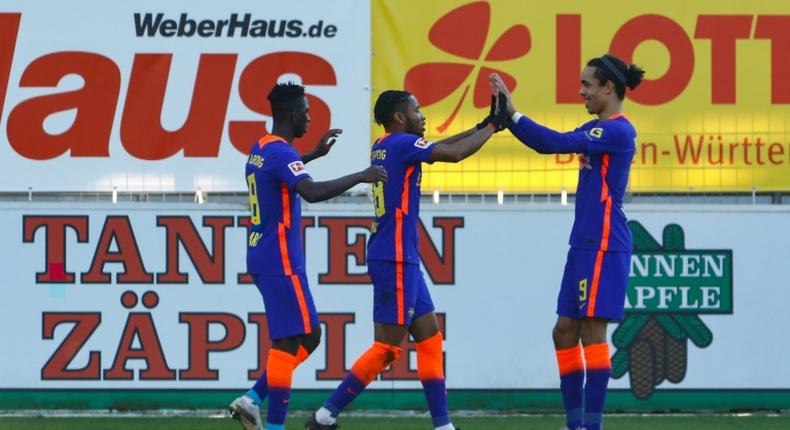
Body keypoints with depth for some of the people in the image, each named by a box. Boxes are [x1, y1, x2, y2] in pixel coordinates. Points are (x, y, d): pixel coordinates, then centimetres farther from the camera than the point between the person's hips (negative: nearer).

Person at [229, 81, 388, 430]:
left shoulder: (261, 149, 14)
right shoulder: (281, 152, -17)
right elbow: (312, 192, -33)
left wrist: (315, 154, 38)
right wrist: (361, 177, -24)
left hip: (263, 258, 10)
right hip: (280, 262, -10)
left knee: (309, 336, 14)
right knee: (287, 342, -8)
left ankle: (252, 400, 10)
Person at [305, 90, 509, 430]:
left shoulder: (383, 147, 13)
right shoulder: (401, 144, -13)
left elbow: (440, 148, 23)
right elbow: (454, 154, -17)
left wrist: (484, 126, 17)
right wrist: (492, 126, -3)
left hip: (403, 260, 10)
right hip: (395, 260, -10)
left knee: (429, 338, 11)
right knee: (387, 348, -7)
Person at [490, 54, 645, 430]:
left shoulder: (618, 131, -13)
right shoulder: (597, 129, 17)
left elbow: (557, 143, -21)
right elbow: (550, 144, 19)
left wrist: (513, 114, -18)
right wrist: (508, 116, 8)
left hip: (602, 245, -10)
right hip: (584, 244, 10)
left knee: (592, 329, -10)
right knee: (565, 331, 8)